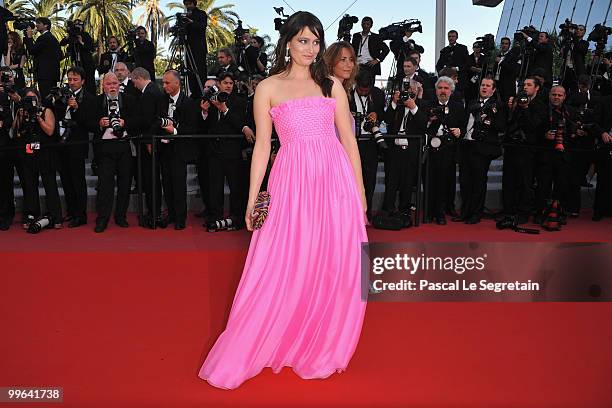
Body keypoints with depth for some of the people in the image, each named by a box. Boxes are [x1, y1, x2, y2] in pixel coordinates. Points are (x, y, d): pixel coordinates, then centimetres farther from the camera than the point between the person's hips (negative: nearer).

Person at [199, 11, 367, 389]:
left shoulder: (332, 85, 12)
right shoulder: (268, 88, 8)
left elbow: (349, 141, 11)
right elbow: (262, 146, 6)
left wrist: (360, 191, 7)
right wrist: (252, 199, 2)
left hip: (335, 180, 2)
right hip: (292, 182, -2)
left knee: (335, 268, 4)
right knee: (282, 269, -1)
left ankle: (321, 351, 23)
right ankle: (243, 357, 16)